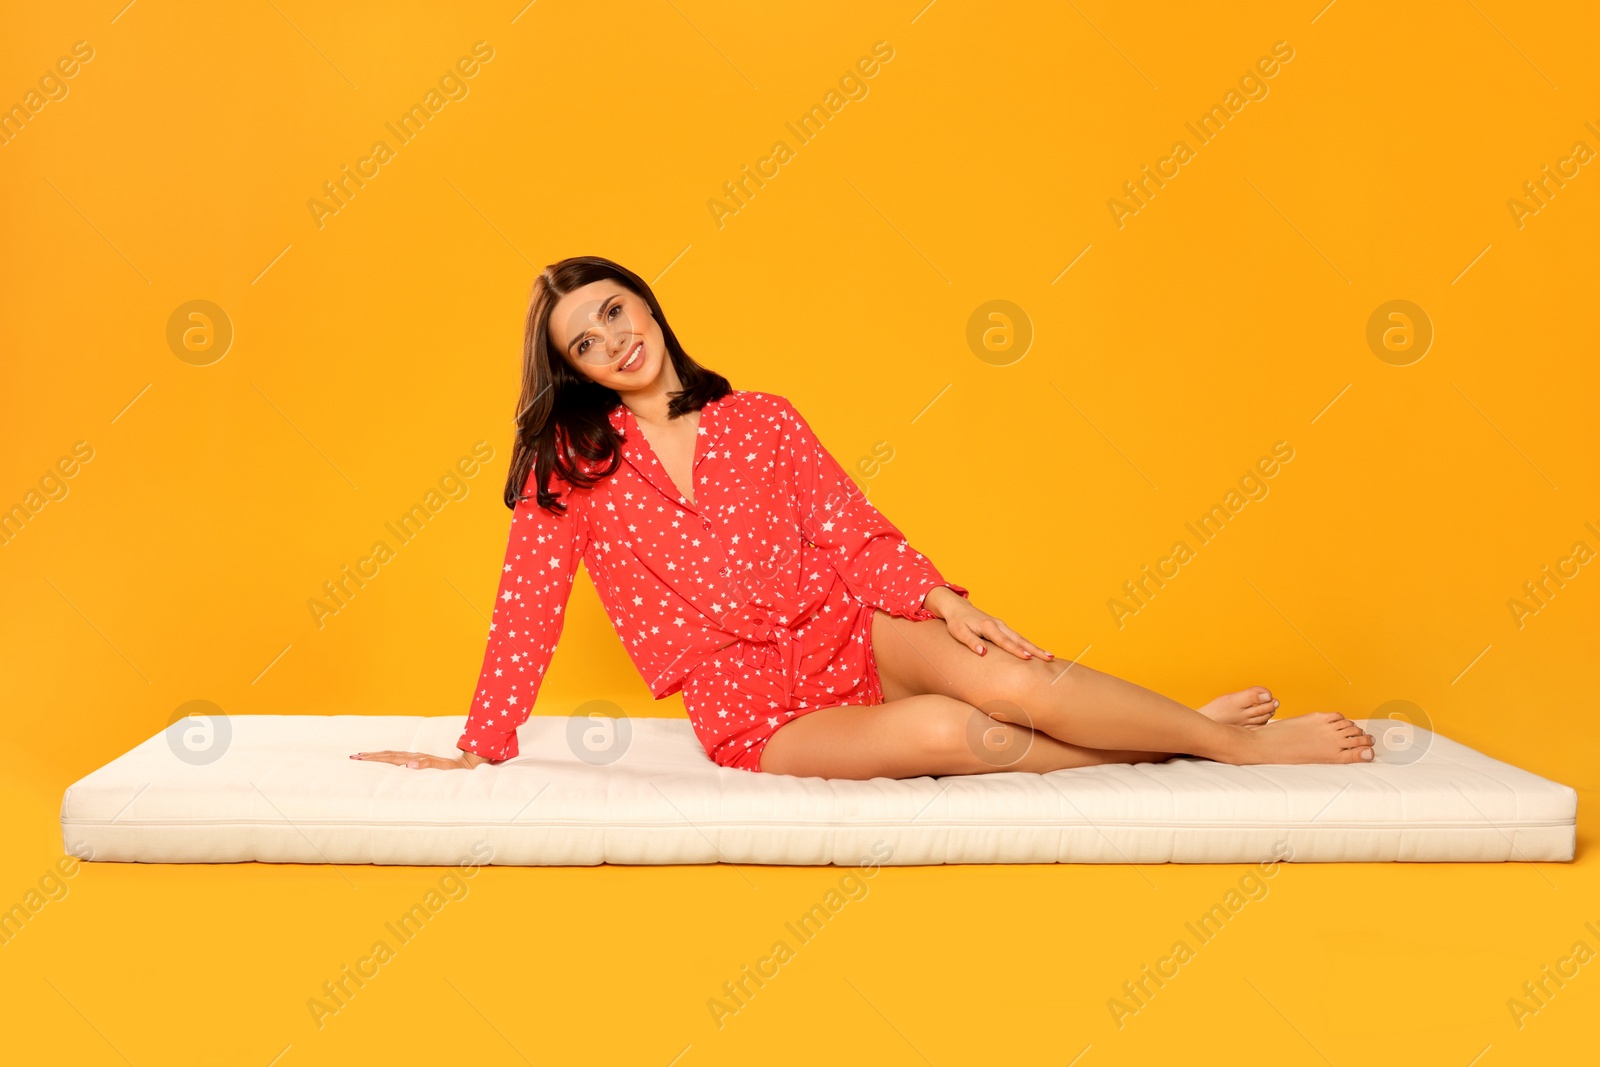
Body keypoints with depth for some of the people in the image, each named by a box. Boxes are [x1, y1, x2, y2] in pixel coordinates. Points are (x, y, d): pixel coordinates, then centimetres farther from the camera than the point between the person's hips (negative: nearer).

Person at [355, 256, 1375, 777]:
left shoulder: (763, 421, 5)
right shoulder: (569, 469, 1)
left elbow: (853, 533, 2)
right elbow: (527, 614, 1)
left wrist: (943, 602, -14)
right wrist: (477, 751, -2)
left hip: (847, 638, 2)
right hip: (754, 718, -2)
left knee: (1005, 679, -28)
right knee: (945, 732, -29)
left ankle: (1216, 733, -8)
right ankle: (1175, 743, -10)